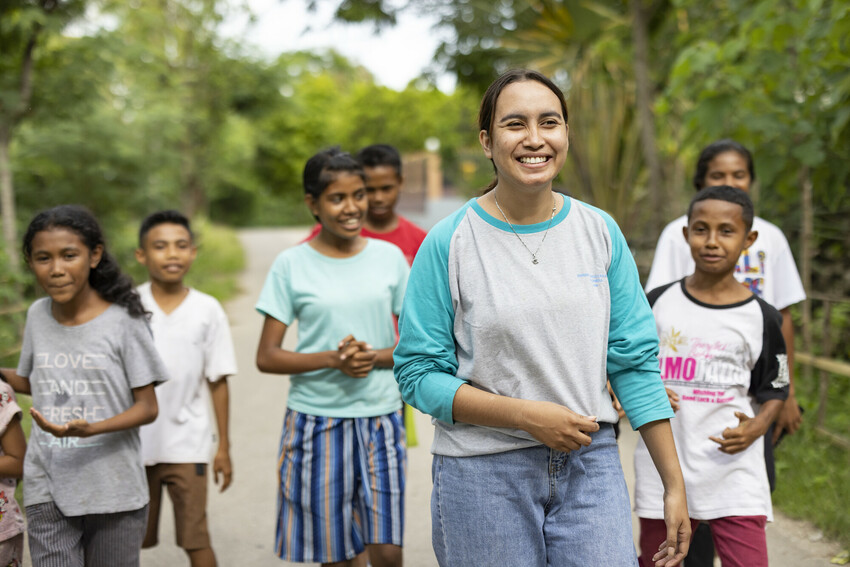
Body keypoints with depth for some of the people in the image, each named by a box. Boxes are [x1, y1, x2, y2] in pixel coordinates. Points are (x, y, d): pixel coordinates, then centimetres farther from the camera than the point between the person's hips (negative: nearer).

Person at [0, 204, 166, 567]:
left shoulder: (122, 321, -10)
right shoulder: (37, 316, 4)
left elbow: (147, 407, -8)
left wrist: (90, 429, -24)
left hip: (113, 491, -2)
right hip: (47, 488, 3)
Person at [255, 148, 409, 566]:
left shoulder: (390, 257, 4)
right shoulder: (291, 265, -2)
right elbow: (266, 357, -3)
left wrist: (374, 356, -12)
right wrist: (332, 360, -17)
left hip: (380, 419, 1)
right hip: (317, 421, -1)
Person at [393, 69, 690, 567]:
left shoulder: (600, 232, 3)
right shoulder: (449, 243, -7)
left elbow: (636, 360, 5)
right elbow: (419, 374, -7)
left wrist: (674, 483, 3)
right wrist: (527, 416, -16)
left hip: (590, 465, 3)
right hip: (484, 474, -2)